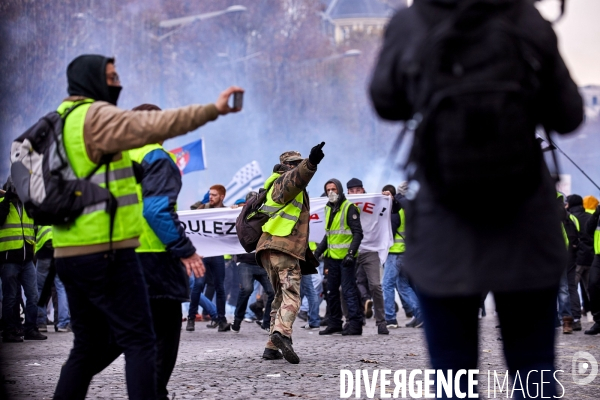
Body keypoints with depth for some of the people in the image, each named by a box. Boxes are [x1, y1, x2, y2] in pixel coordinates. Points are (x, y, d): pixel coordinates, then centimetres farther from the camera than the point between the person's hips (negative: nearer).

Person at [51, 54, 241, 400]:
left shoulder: (63, 121, 19)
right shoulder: (97, 116, -9)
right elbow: (153, 125, -21)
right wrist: (212, 110, -20)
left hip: (70, 253, 9)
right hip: (107, 251, -9)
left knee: (90, 346, 14)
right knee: (140, 343, -7)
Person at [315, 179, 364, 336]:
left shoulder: (349, 208, -8)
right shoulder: (328, 208, 15)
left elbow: (358, 233, -12)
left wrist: (351, 253, -21)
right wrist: (318, 252, 18)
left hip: (345, 257, -8)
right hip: (332, 257, 8)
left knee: (349, 290, -8)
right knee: (331, 291, 10)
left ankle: (355, 324, -7)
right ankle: (334, 323, 18)